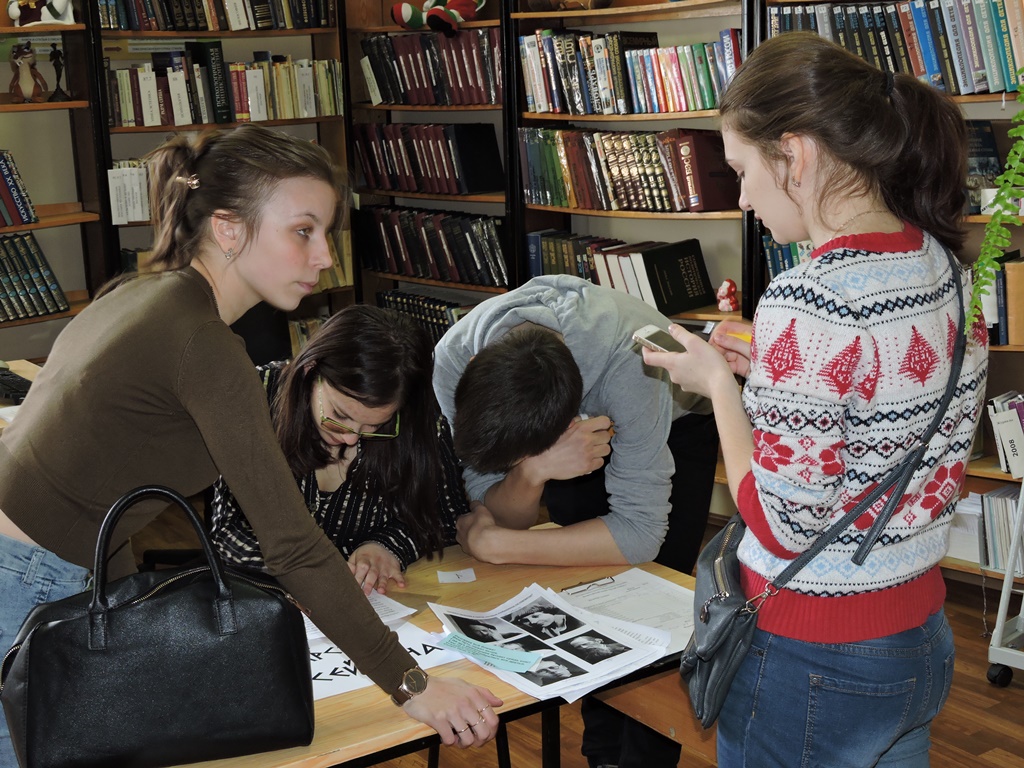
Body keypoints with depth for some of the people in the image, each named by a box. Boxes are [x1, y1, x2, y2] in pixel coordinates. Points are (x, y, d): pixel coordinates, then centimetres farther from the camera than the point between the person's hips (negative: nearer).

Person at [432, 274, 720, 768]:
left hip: (673, 425, -3)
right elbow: (497, 513, -26)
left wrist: (491, 545, -36)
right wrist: (532, 472, -50)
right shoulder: (453, 357, -34)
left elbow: (639, 536, -39)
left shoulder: (628, 363, -45)